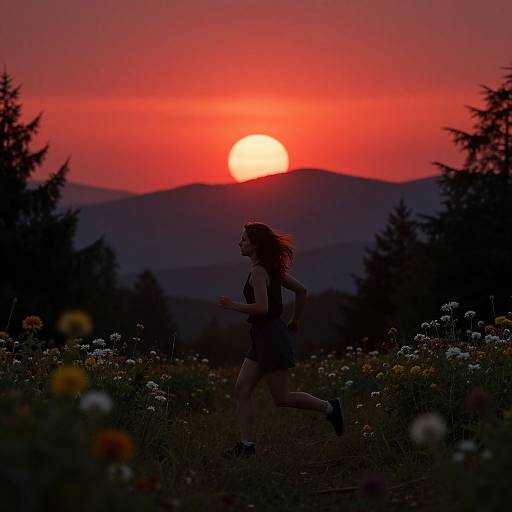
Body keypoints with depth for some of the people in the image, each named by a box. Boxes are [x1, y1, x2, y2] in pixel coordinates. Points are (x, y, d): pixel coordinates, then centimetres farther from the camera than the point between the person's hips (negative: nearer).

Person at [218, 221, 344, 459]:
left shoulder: (258, 271, -15)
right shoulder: (272, 268, 12)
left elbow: (262, 307, -26)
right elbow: (301, 290, 19)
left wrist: (233, 306, -14)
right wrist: (295, 319, 26)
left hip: (271, 337, -10)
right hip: (262, 338, 10)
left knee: (281, 398, -2)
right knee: (242, 389, 5)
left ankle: (329, 407, 10)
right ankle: (246, 445, 4)